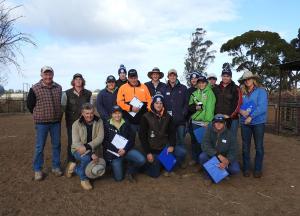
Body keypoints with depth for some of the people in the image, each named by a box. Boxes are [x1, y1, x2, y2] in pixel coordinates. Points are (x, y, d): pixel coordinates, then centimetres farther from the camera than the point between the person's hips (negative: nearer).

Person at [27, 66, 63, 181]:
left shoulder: (58, 88, 3)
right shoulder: (35, 89, -8)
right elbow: (30, 105, 1)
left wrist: (58, 116, 12)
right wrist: (40, 116, 5)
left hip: (56, 122, 3)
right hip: (42, 123, -3)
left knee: (56, 145, 10)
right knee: (40, 147, 4)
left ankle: (56, 167, 24)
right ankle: (37, 170, 18)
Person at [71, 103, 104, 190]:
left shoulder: (99, 122, -8)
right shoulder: (76, 124, -12)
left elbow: (100, 138, -16)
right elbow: (76, 143, -19)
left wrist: (87, 147, -32)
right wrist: (91, 153, -31)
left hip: (91, 150, 3)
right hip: (78, 150, -3)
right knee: (86, 158, -34)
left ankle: (77, 168, 20)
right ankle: (84, 179, -7)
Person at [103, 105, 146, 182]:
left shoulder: (126, 125, 7)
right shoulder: (107, 125, -2)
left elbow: (131, 140, 4)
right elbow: (105, 142, -7)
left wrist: (125, 149, -15)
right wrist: (117, 150, -18)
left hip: (126, 149, 2)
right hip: (114, 152, -2)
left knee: (142, 160, -23)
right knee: (119, 178, -6)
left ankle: (130, 171, 7)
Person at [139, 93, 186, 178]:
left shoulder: (167, 116, 1)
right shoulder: (146, 117, -10)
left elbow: (172, 132, 2)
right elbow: (142, 136, -10)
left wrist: (172, 145, -15)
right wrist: (148, 152, -13)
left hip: (165, 145, 3)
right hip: (152, 149, -3)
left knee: (182, 152, -19)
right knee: (155, 174, -2)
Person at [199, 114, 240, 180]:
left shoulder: (229, 134, -12)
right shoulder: (209, 130, -13)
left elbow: (233, 150, -14)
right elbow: (205, 146, -22)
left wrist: (227, 161, -33)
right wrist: (219, 155, -33)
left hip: (226, 157, 0)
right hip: (212, 155, 0)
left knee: (235, 169, -25)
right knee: (202, 157, -30)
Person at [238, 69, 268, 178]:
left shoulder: (261, 91, -4)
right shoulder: (242, 92, 8)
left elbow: (262, 107, -13)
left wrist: (251, 116, -18)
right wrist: (241, 111, -13)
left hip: (258, 122, -3)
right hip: (245, 123, 3)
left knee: (259, 147, 6)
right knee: (245, 147, 9)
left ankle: (258, 169, 20)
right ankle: (246, 168, 22)